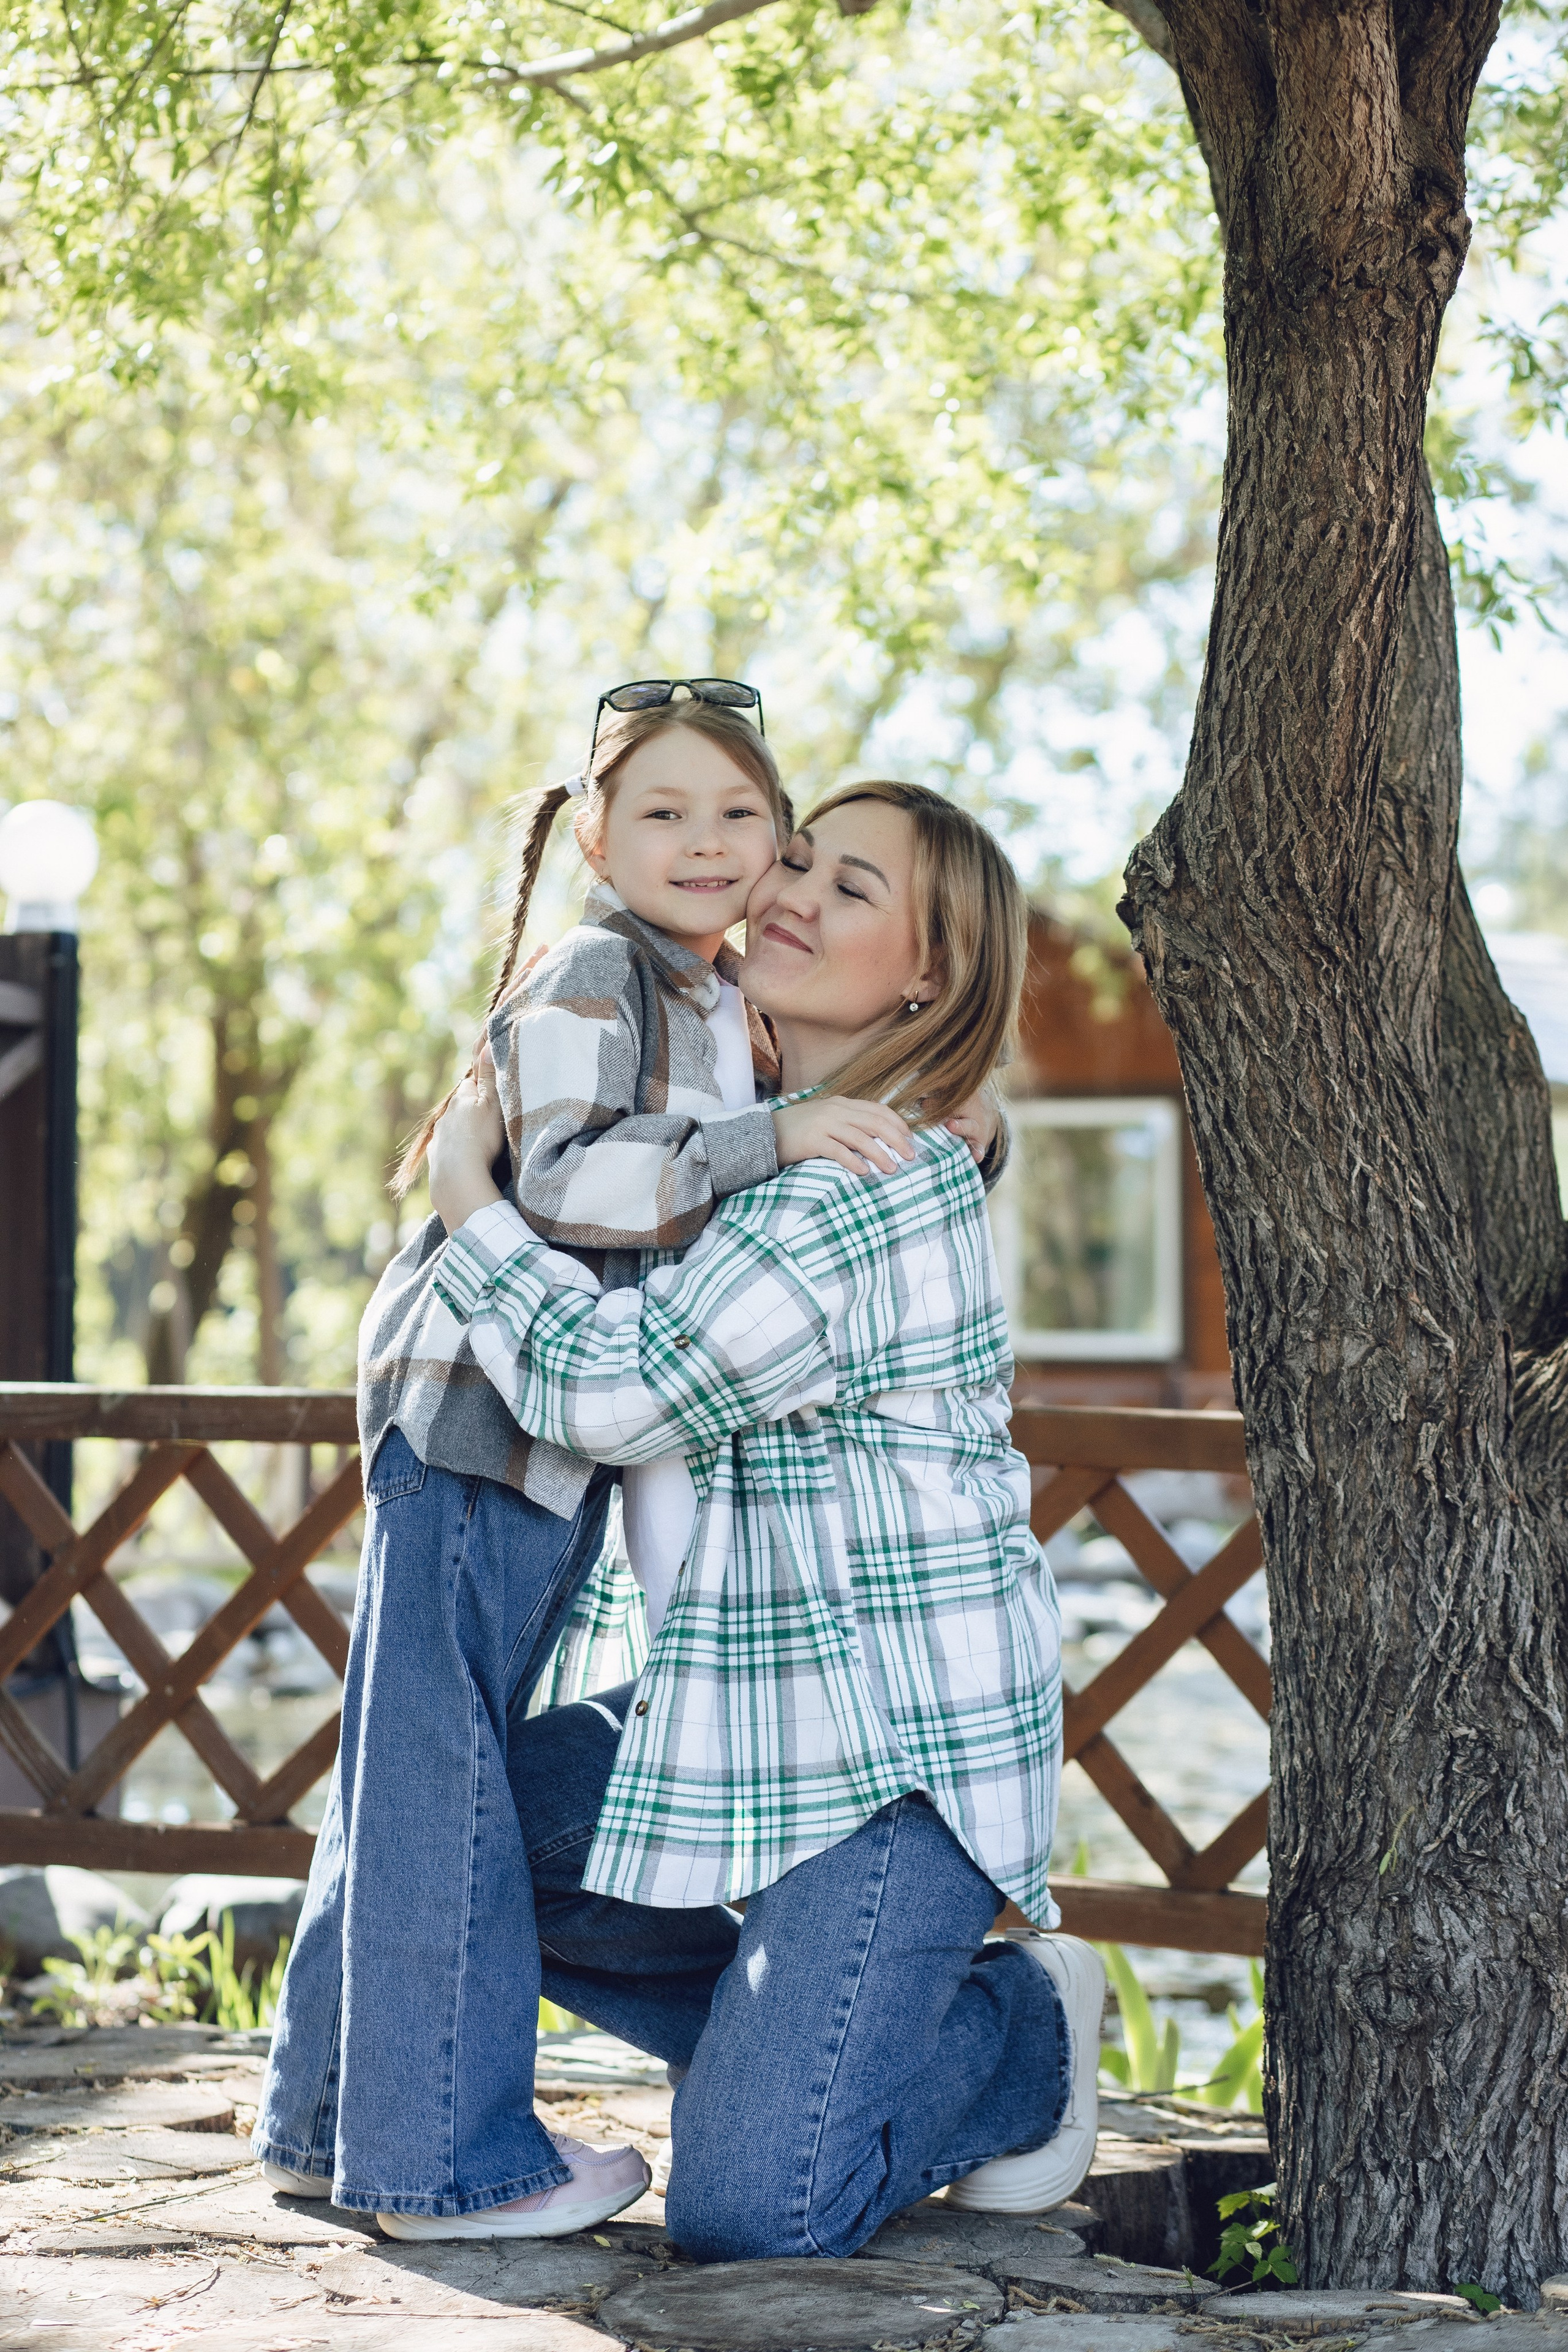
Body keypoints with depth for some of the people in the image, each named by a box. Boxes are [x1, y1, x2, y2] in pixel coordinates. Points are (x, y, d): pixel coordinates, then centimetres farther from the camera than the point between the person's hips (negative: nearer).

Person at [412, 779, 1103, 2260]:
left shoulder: (877, 1177, -20)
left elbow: (612, 1387, -25)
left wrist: (466, 1190, -11)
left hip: (905, 1738, -10)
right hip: (771, 1697, 10)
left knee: (747, 2214, -13)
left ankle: (1021, 2031, 14)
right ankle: (815, 2051, 16)